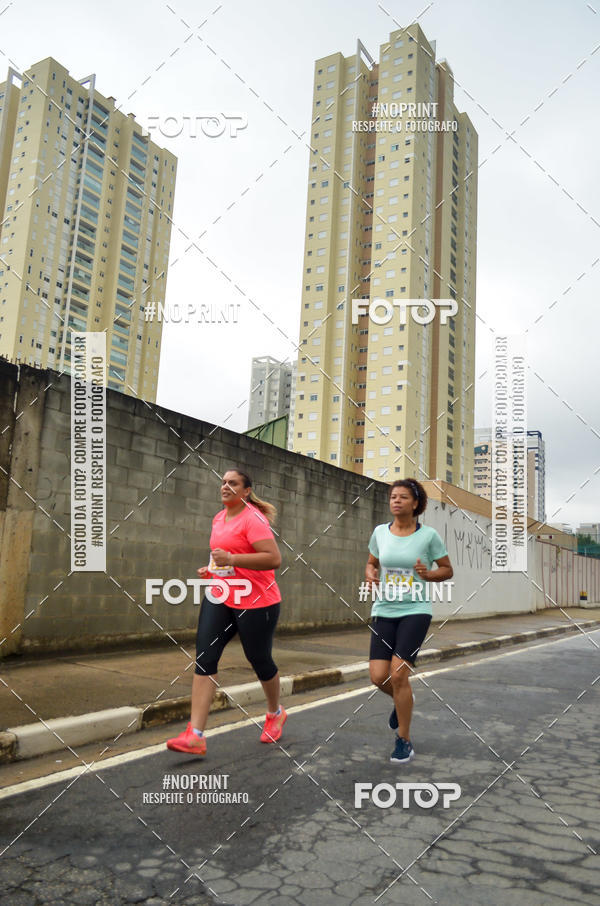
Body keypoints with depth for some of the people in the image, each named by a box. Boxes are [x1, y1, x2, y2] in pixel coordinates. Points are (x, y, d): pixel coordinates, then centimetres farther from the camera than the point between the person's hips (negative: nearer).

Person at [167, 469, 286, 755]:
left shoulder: (253, 519, -15)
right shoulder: (219, 518, 10)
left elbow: (274, 559, -25)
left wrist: (230, 559, -29)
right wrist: (212, 569, 9)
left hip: (256, 602, -7)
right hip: (220, 599, 7)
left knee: (259, 660, 8)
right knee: (204, 657, -6)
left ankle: (275, 713, 38)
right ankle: (195, 735, -5)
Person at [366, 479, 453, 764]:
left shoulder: (429, 535, -4)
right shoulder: (380, 532, 4)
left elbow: (448, 570, 5)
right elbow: (372, 562, 19)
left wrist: (428, 574, -15)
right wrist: (370, 574, -4)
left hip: (415, 611, -3)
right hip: (384, 611, 3)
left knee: (398, 675, -12)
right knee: (378, 677, -3)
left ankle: (404, 740, 11)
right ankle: (403, 699, 35)